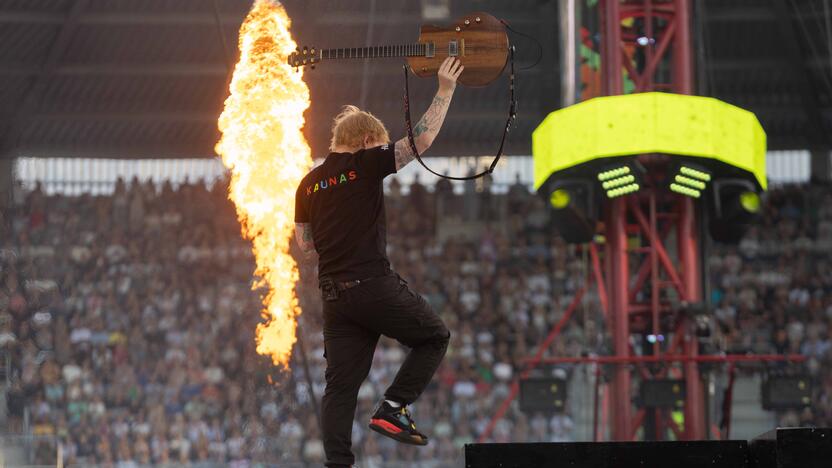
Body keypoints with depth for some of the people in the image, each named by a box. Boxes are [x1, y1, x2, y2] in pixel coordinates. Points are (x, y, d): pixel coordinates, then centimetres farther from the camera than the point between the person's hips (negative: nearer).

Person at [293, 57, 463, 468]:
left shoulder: (309, 183, 14)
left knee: (341, 385, 4)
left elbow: (304, 242, 19)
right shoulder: (365, 165, -3)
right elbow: (421, 138, -7)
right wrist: (445, 90, 1)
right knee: (434, 337, 13)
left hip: (333, 294, 6)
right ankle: (392, 408, 0)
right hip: (373, 284, -6)